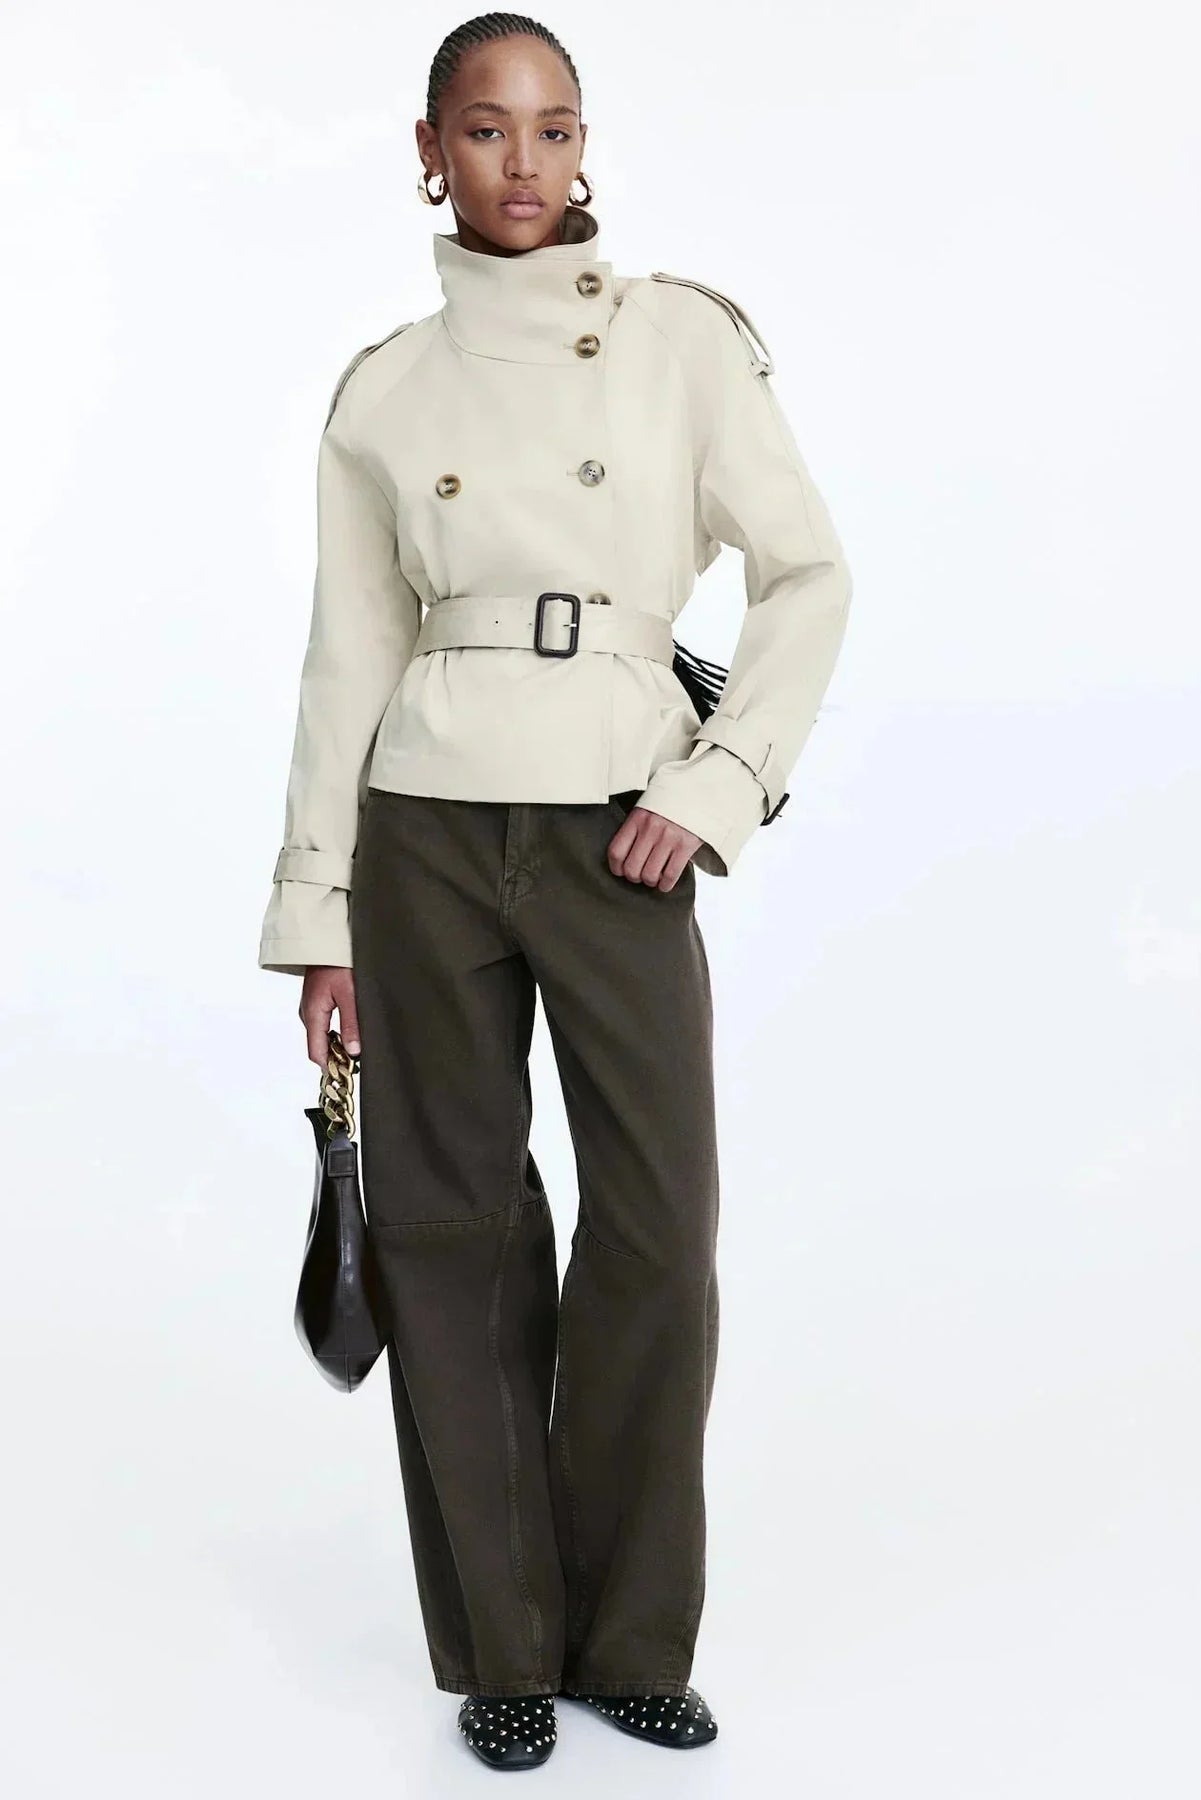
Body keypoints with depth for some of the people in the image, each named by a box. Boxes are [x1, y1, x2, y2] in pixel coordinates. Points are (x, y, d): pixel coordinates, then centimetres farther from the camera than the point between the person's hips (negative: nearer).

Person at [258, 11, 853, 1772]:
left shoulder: (686, 336, 3)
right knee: (455, 1225, 4)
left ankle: (628, 1639, 18)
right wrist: (318, 918, 5)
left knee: (660, 1231, -2)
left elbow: (807, 575, 3)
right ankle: (501, 1644, 19)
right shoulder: (383, 392, 6)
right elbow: (350, 659, 7)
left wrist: (712, 787, -7)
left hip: (619, 838, -1)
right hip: (427, 832, 1)